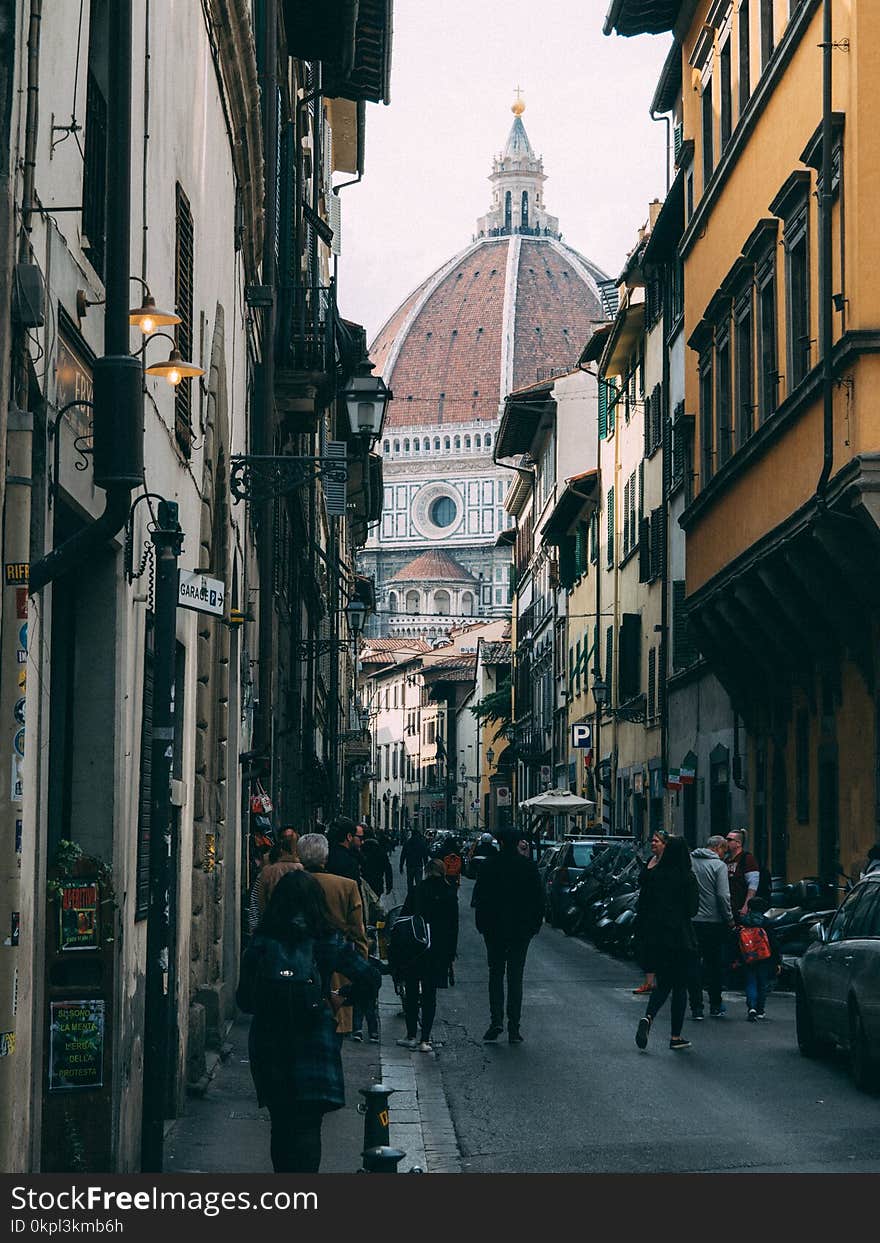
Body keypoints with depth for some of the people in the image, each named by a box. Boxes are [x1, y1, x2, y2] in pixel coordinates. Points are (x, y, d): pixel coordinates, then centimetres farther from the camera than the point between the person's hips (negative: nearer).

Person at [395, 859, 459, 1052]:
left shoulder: (416, 891, -4)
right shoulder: (450, 895, 0)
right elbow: (453, 926, 3)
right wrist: (451, 953, 10)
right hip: (438, 951, 1)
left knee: (411, 993, 11)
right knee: (429, 995, 6)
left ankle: (411, 1035, 13)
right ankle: (425, 1040, 3)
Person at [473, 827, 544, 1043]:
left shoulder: (489, 864, -6)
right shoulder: (529, 866, -3)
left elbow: (479, 896, -3)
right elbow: (538, 898, 1)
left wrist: (481, 923, 4)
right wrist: (536, 924, 9)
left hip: (494, 928, -1)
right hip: (521, 929, 1)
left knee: (495, 974, 11)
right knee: (515, 977, 5)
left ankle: (496, 1020, -4)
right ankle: (514, 1028, 1)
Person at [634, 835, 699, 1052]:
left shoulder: (652, 875, 1)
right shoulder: (688, 878, -10)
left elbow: (642, 907, 4)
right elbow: (692, 909, -9)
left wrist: (648, 931, 15)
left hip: (657, 937, 4)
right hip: (681, 938, -4)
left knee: (663, 982, 14)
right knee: (680, 985, 6)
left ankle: (648, 1018, -13)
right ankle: (676, 1036, 7)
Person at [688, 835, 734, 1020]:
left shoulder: (688, 861, 4)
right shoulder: (719, 865, -8)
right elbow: (723, 895, -13)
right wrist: (729, 919, -3)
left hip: (690, 920, 3)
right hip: (713, 921, -3)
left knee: (693, 964, 4)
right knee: (715, 964, 11)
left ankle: (696, 1008, 0)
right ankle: (715, 1006, 17)